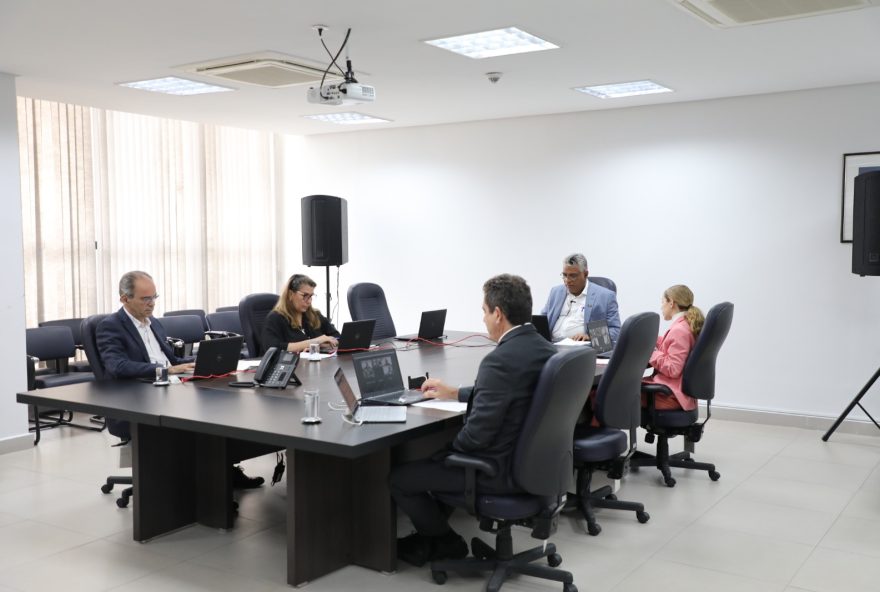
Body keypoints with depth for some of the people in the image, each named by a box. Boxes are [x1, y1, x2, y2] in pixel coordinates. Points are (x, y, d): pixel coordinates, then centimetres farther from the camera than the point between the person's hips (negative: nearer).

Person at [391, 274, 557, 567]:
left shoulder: (500, 360, -27)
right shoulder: (545, 348, 2)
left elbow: (477, 434, -25)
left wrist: (451, 446, -4)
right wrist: (455, 393, 22)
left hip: (501, 469, -9)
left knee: (398, 477, 4)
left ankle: (446, 542, 24)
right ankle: (433, 530, 35)